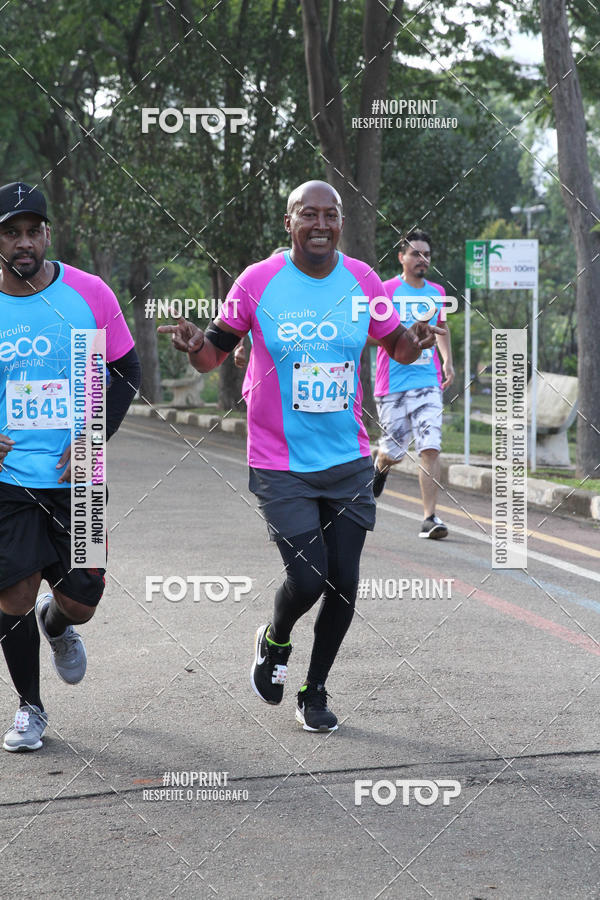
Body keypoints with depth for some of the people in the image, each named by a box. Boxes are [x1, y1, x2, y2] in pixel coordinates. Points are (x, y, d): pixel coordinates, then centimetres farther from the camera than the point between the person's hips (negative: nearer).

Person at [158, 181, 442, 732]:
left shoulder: (362, 281, 0)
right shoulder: (258, 281, -7)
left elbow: (396, 347, 13)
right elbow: (215, 355, 2)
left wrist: (415, 343, -11)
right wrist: (196, 346, -21)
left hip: (348, 460, 3)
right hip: (280, 464, -3)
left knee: (344, 583, 4)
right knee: (308, 578, -12)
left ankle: (315, 691, 26)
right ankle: (275, 641, 23)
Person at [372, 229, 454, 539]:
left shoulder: (437, 292, 12)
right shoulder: (387, 291, -4)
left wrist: (447, 361, 17)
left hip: (429, 382, 3)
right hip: (392, 384, -3)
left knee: (431, 449, -11)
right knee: (394, 452, 5)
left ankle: (429, 517, -9)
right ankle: (380, 464, 43)